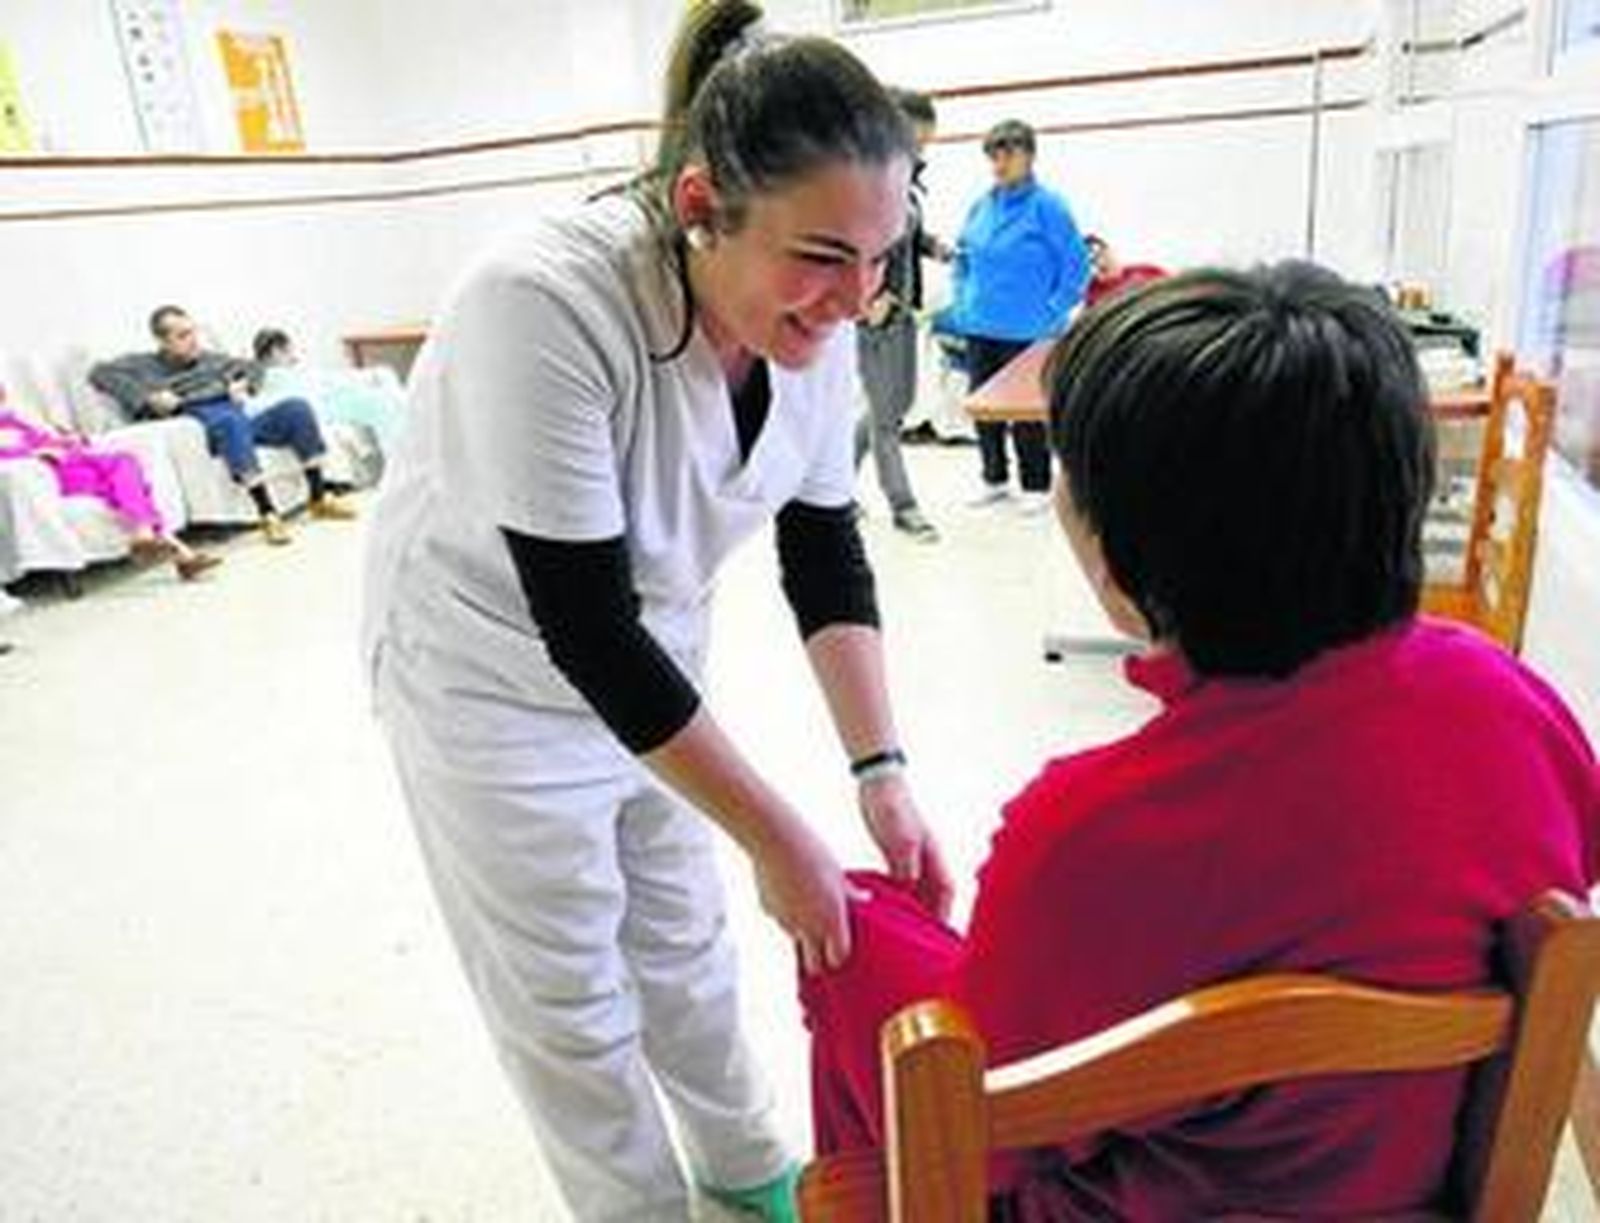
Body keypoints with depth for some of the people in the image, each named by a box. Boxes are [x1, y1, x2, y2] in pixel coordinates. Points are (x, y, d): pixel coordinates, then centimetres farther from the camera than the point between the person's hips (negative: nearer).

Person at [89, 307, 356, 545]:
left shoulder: (211, 359, 31)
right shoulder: (144, 364, 16)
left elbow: (251, 367, 41)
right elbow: (100, 373, 3)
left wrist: (243, 384, 16)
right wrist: (148, 397, -11)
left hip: (243, 421, 5)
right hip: (200, 426, -5)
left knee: (297, 408, -19)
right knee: (230, 420, -41)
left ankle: (319, 497, -19)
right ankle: (267, 513, -49)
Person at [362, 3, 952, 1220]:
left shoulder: (813, 321, -16)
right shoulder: (544, 304, -35)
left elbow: (826, 549, -7)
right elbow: (583, 625, -33)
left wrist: (882, 772, -15)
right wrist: (779, 839, -27)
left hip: (655, 644, 6)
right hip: (498, 667, -5)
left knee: (681, 934, 21)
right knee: (569, 997, 10)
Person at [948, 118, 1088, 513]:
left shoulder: (1047, 206, -10)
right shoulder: (981, 206, 7)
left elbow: (1077, 266, -10)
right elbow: (963, 257, 19)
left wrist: (1051, 315, -13)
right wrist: (961, 304, 9)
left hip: (1027, 331, -6)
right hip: (979, 329, 6)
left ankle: (1036, 484, 20)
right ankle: (994, 477, 29)